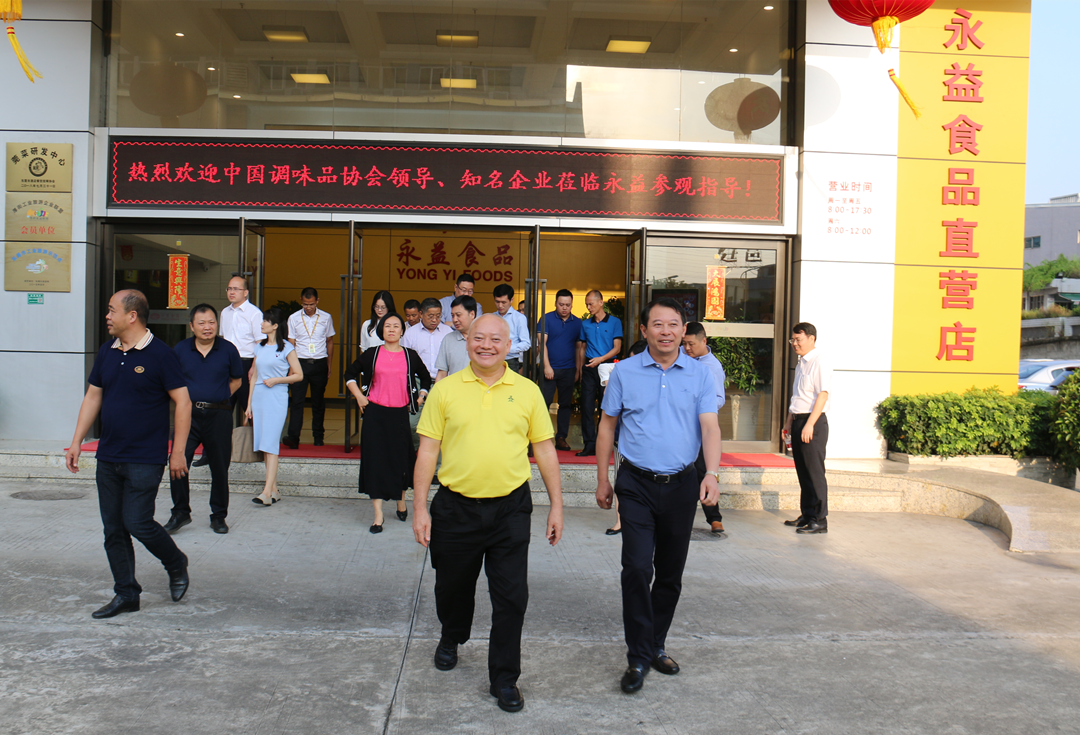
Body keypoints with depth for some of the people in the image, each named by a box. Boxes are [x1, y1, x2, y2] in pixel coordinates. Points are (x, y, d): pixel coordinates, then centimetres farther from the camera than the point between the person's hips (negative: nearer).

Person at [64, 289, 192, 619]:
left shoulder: (160, 354, -10)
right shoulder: (106, 353, 9)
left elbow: (183, 403, -9)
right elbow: (92, 397, 16)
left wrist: (178, 452, -12)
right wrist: (77, 442, 10)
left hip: (145, 459, -6)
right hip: (108, 457, 7)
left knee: (138, 523, -9)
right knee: (113, 529, 8)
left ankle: (176, 565, 18)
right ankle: (126, 594, 19)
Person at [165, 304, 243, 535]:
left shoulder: (228, 350, 1)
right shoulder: (180, 350, 3)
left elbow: (236, 380, 12)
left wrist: (217, 398, 2)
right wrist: (185, 399, 3)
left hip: (219, 415, 0)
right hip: (188, 413, 1)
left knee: (220, 467, 6)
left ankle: (218, 516, 21)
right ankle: (180, 512, 10)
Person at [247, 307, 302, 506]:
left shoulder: (286, 348, -4)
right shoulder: (259, 347, 14)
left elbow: (299, 375, -3)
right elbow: (255, 375, 16)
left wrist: (276, 380, -13)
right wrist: (249, 403, 14)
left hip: (276, 399, -6)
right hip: (259, 398, 6)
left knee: (270, 445, -11)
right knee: (265, 446, 7)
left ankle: (267, 492, -14)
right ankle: (274, 490, 13)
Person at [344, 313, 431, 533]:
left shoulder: (411, 356, 5)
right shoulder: (372, 354, 2)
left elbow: (426, 379, 20)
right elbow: (350, 374, 13)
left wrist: (419, 399, 10)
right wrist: (359, 397, 3)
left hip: (400, 414, 1)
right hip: (375, 414, -1)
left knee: (401, 459, 6)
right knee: (375, 459, -2)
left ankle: (401, 503, 31)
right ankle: (378, 515, 2)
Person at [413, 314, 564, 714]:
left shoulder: (527, 391, 1)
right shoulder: (445, 389, -1)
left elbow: (545, 450, 5)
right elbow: (427, 450, 0)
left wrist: (556, 505, 3)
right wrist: (420, 508, -4)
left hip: (510, 508, 0)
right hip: (456, 508, 1)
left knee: (512, 597, 0)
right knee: (453, 586, 19)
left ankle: (504, 678, 17)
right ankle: (451, 639, 49)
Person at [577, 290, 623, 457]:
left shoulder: (614, 322, 3)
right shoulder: (585, 324, 14)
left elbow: (617, 348, -2)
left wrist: (601, 359, -15)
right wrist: (580, 368, 8)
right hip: (589, 368, 3)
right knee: (587, 406, -3)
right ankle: (590, 445, -1)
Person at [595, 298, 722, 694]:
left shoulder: (700, 374, 2)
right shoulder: (625, 372, 1)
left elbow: (709, 426, -6)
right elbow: (607, 425, 7)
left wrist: (712, 475, -21)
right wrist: (602, 479, 6)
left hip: (682, 484, 2)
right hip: (637, 484, -2)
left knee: (670, 573, 11)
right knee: (637, 568, -11)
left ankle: (656, 645, 29)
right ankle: (639, 657, 0)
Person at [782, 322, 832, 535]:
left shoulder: (820, 361, -11)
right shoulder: (800, 364, 17)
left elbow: (823, 394, -18)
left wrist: (809, 424, -22)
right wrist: (789, 421, 20)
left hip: (813, 422, -9)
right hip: (798, 421, 9)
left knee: (814, 472, -5)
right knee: (802, 471, 12)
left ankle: (819, 520, 0)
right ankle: (806, 515, 21)